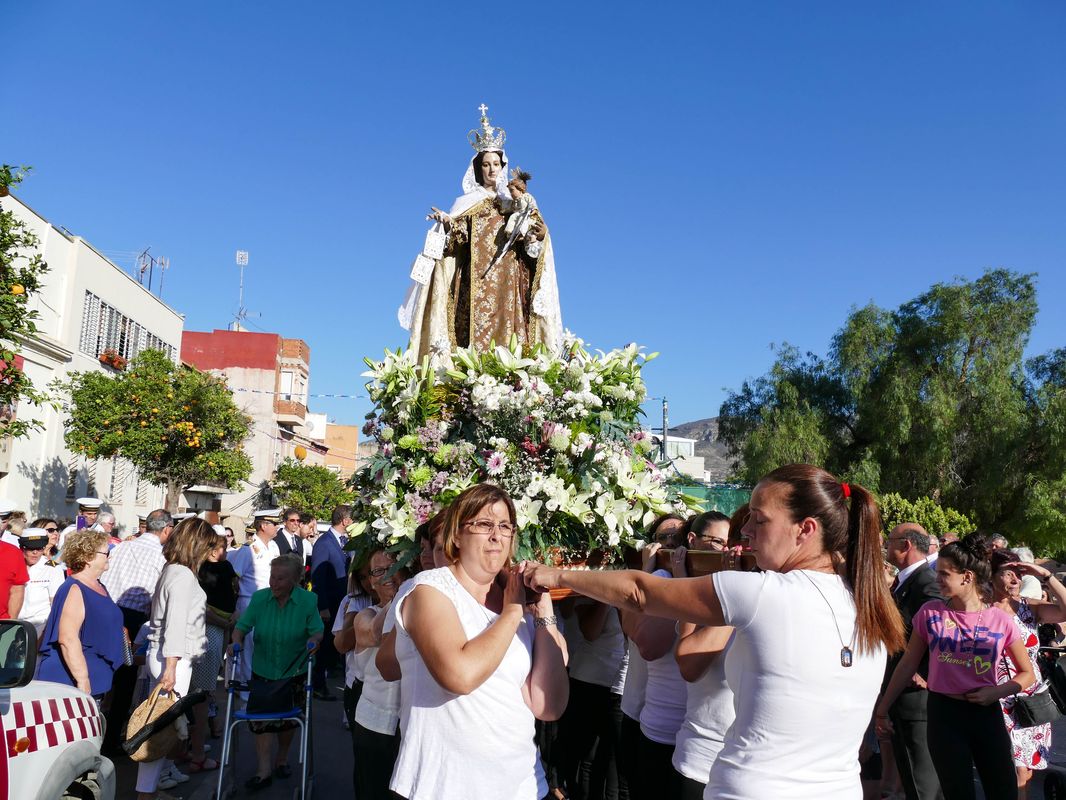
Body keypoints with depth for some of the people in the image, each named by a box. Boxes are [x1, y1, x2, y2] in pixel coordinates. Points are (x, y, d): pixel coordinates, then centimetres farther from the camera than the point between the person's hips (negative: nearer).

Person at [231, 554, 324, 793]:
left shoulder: (308, 600, -15)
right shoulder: (259, 598, -11)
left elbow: (317, 631, -13)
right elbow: (242, 626, -5)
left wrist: (313, 641, -34)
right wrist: (237, 642, -24)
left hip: (294, 672, 0)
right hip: (263, 670, 1)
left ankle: (281, 759, 36)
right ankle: (263, 771, 5)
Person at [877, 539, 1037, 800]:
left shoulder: (1000, 620, -5)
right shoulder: (930, 612, -4)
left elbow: (1027, 674, 7)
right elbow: (908, 665, 3)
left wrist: (997, 691, -11)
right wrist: (883, 708, 5)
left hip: (986, 714, 1)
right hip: (943, 713, -1)